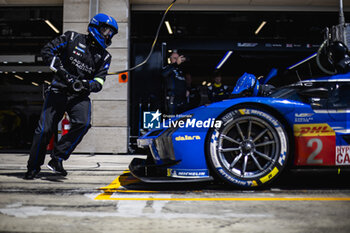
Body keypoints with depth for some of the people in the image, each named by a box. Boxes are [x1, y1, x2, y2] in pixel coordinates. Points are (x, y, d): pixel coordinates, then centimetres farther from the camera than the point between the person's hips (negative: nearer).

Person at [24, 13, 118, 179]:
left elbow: (99, 83, 5)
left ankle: (57, 158, -11)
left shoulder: (104, 57, 12)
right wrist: (60, 70, -12)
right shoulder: (72, 38, 4)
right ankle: (33, 167, 13)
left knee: (83, 124, -25)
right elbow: (47, 51, 0)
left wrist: (85, 85, -17)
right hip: (58, 91, -2)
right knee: (45, 130, -6)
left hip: (80, 96, 3)